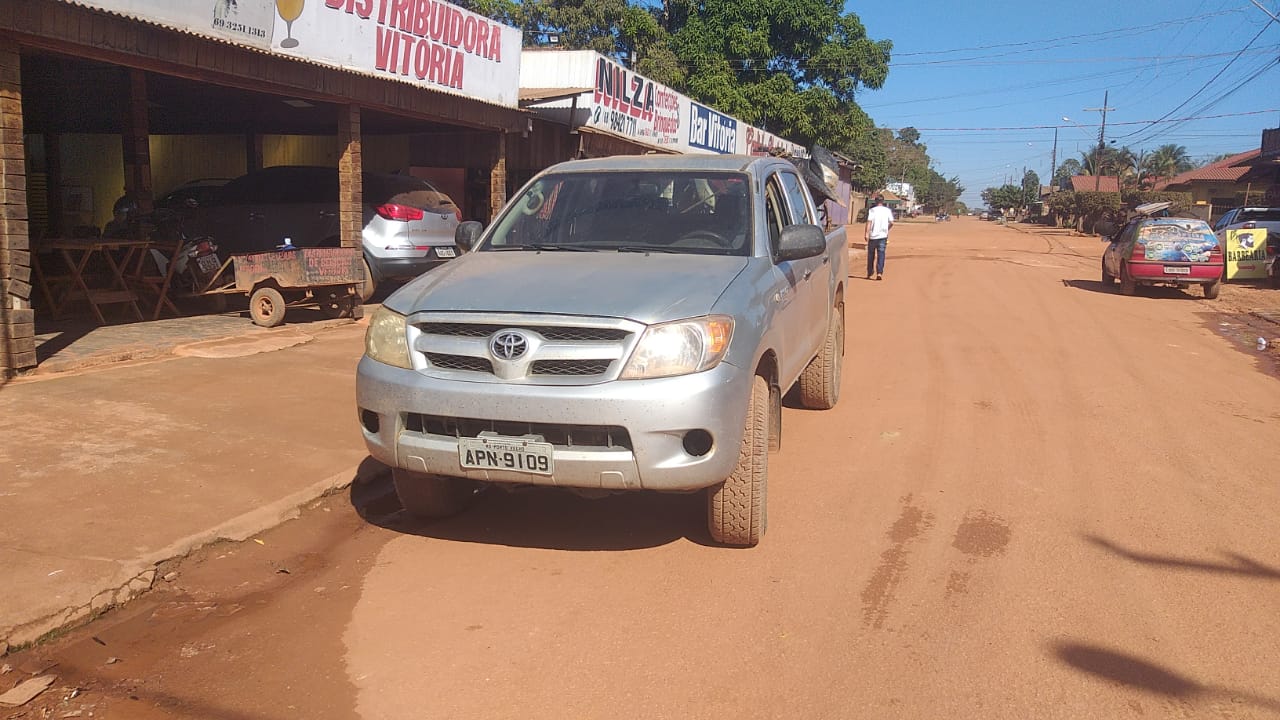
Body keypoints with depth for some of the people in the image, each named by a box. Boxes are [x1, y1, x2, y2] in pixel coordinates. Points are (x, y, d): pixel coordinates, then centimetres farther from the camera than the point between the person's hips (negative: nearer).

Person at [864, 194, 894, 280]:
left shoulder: (872, 210, -3)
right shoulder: (888, 210, 5)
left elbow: (869, 222, -12)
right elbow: (891, 223, 5)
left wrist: (867, 234, -15)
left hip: (873, 235, -1)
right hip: (883, 235, 1)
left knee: (871, 255, 11)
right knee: (881, 254, 1)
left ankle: (869, 274, 21)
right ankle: (879, 273, -14)